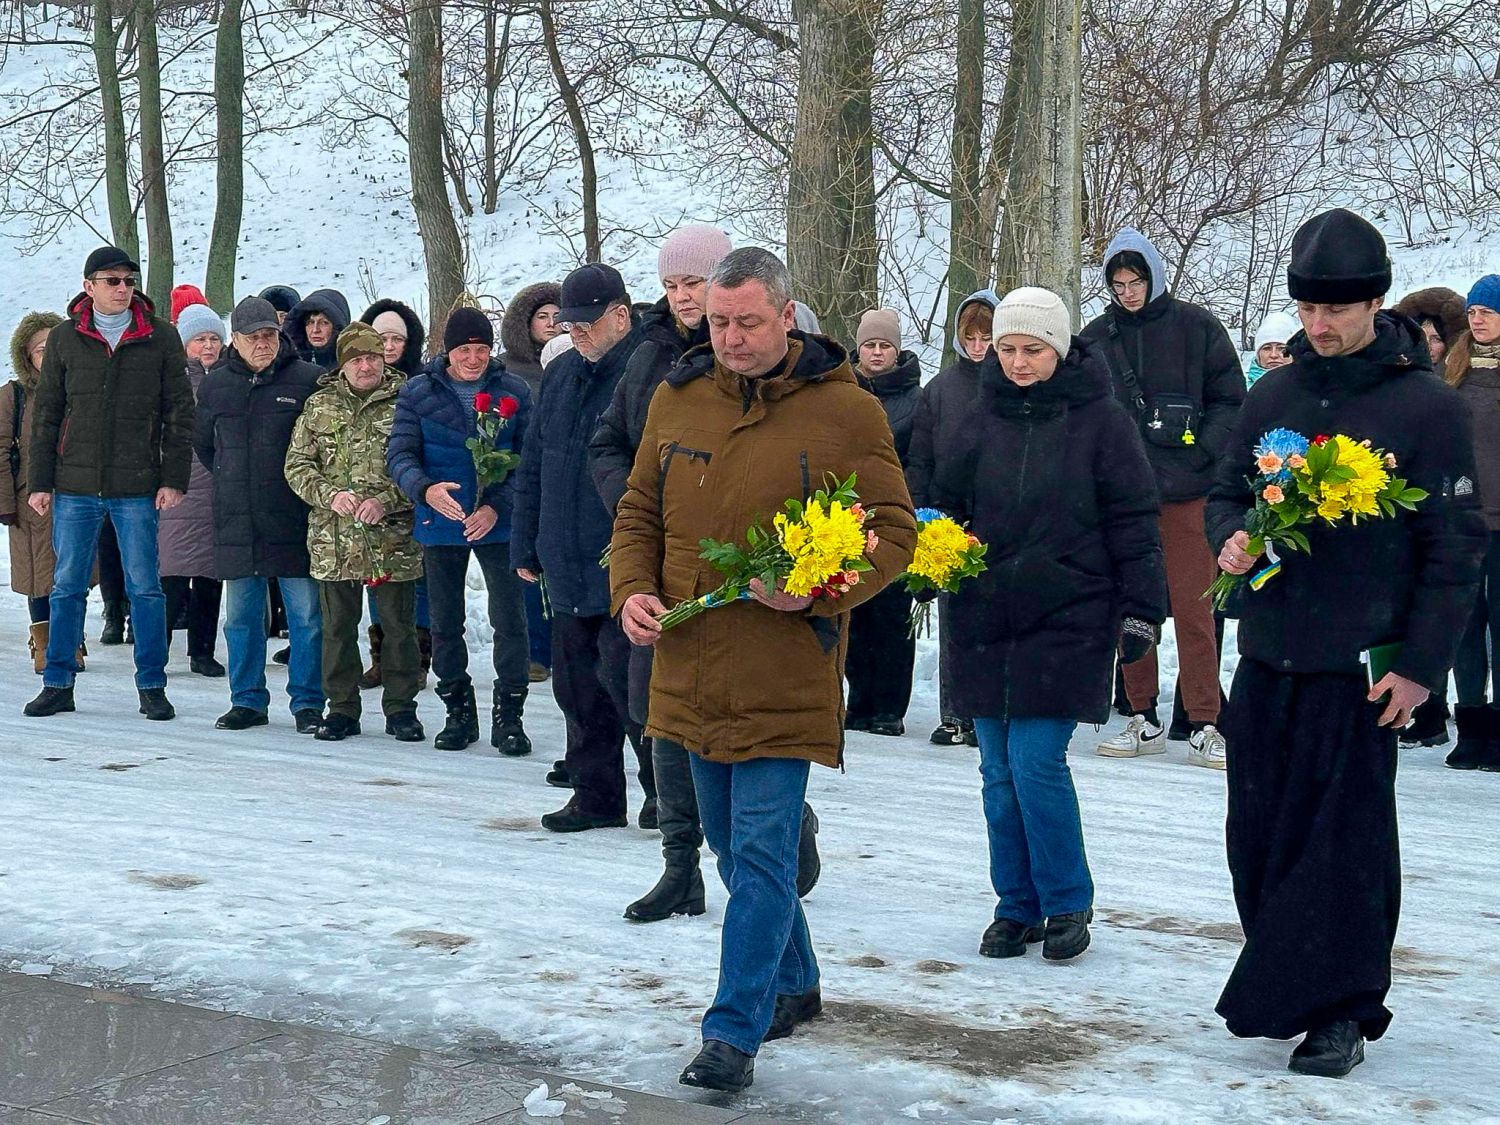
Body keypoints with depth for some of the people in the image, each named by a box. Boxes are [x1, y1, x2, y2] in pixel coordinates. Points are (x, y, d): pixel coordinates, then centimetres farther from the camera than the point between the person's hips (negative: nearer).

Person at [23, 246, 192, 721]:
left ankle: (152, 686, 10)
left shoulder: (161, 338, 2)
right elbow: (45, 414, 9)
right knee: (68, 587, 6)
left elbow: (180, 414, 3)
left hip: (137, 486, -1)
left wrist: (173, 480, -4)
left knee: (145, 588, 2)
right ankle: (58, 684, 15)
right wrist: (39, 482, 4)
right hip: (75, 485, 1)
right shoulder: (64, 338, 6)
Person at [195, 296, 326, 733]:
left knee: (306, 616, -1)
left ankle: (307, 703, 8)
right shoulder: (215, 385, 9)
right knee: (241, 617, 9)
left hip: (294, 523, -4)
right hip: (236, 526, 4)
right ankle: (248, 701, 19)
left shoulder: (309, 380, -4)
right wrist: (232, 482, 16)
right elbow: (202, 443, 23)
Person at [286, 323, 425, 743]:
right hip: (333, 539, 2)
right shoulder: (319, 405, 8)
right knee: (338, 626, 10)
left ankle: (400, 708, 16)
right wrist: (329, 495, -10)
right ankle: (342, 708, 20)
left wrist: (387, 501, -16)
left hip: (394, 537, -2)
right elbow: (296, 465, 7)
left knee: (399, 625, 5)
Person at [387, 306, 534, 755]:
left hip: (499, 525, -1)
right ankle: (459, 712, 25)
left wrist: (497, 507, -17)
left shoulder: (514, 392, -1)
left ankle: (509, 714, 7)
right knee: (445, 624, 11)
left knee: (510, 621, -4)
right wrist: (425, 489, -25)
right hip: (440, 524, 2)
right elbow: (400, 454, -4)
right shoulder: (417, 393, 0)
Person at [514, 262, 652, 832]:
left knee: (623, 677, -6)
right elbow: (533, 468, 19)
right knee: (576, 683, 11)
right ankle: (596, 793, 22)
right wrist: (526, 546, 17)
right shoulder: (560, 376, 14)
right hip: (567, 567, 8)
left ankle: (665, 786, 11)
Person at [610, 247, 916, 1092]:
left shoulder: (846, 411, -8)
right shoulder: (678, 401, 6)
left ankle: (735, 1033, 0)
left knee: (762, 853, -7)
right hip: (693, 670, 6)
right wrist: (632, 589, -3)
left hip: (785, 679, -5)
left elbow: (894, 531, -6)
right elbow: (640, 513, 15)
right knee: (733, 844, 17)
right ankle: (794, 985, 36)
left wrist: (819, 587, -21)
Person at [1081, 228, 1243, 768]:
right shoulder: (1095, 337, 10)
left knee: (1192, 607, -5)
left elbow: (1230, 399, 3)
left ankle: (1204, 726, 0)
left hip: (1185, 488, -3)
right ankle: (1144, 719, 15)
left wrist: (1202, 451, -9)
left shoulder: (1194, 326, 2)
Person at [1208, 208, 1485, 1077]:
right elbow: (1229, 491, 18)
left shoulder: (1428, 406, -8)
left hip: (1360, 668, -5)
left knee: (1344, 842, 0)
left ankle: (1341, 1010, 11)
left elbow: (1455, 546, -8)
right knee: (1259, 834, 10)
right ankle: (1280, 990, 25)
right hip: (1268, 656, 5)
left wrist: (1422, 666, -12)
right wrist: (1231, 537, -6)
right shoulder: (1274, 396, 8)